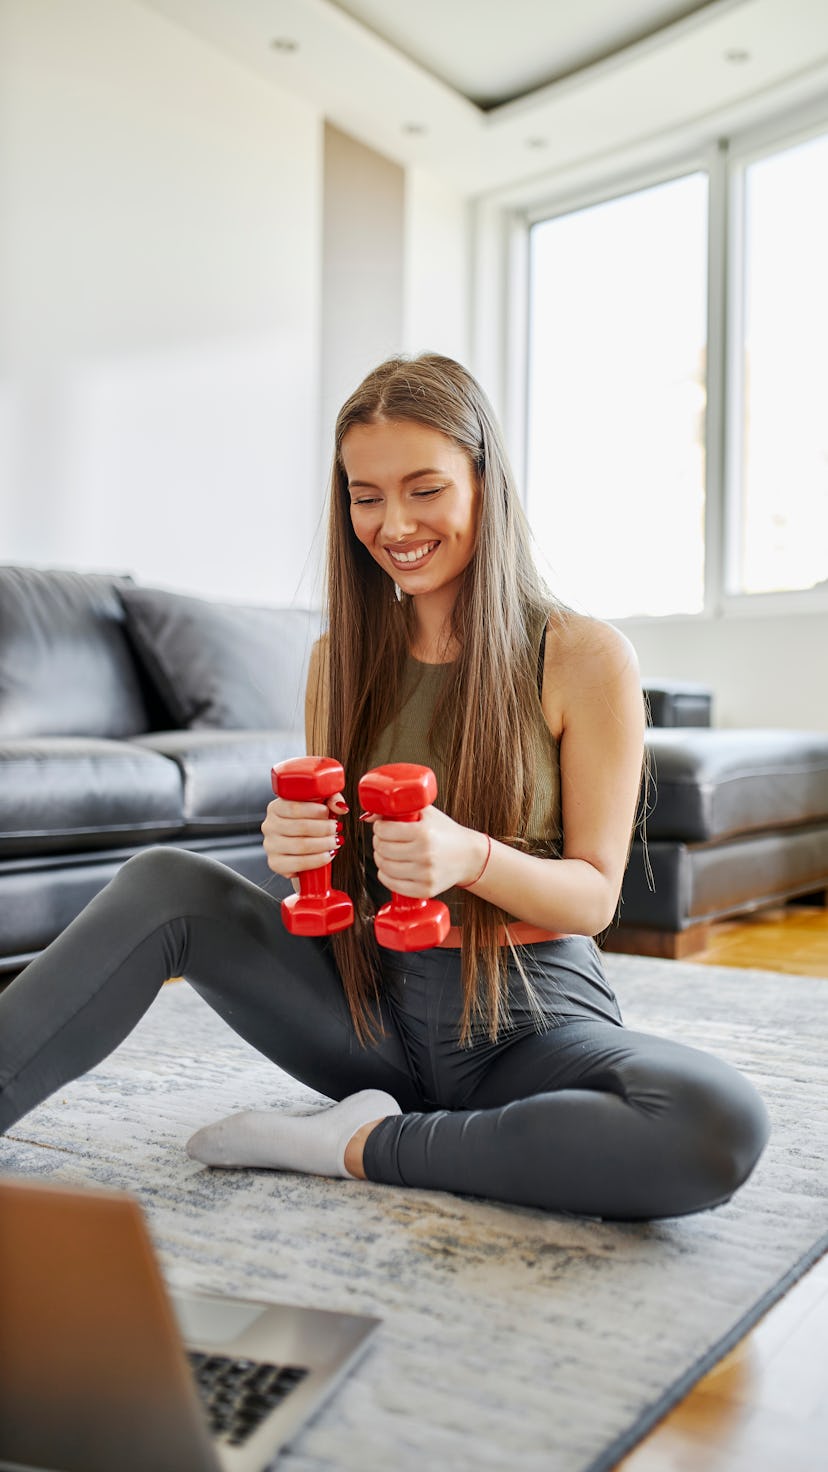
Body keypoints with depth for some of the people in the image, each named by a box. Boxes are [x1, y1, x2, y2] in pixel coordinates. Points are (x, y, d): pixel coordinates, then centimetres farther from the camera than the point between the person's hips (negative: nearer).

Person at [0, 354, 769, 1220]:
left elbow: (594, 898, -8)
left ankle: (363, 1144, -18)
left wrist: (469, 856, -28)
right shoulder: (342, 657, 3)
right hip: (371, 1007, 3)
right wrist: (297, 848, -16)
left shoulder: (586, 658, -8)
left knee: (721, 1127, -32)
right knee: (165, 884, -16)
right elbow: (332, 879, 9)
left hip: (531, 1022, -2)